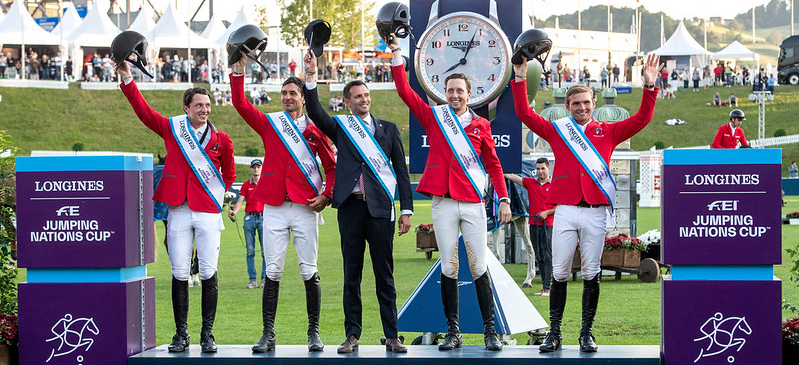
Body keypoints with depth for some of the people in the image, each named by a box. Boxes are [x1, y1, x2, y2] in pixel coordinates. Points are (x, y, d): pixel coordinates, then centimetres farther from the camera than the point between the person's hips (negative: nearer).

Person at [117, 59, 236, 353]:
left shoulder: (221, 139, 8)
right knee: (180, 274, 0)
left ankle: (208, 334, 4)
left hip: (209, 213, 0)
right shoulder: (171, 129, 7)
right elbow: (143, 111, 4)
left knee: (208, 273, -4)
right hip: (178, 211, 0)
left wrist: (217, 194, 7)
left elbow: (229, 174, 19)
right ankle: (181, 334, 6)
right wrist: (128, 80, -3)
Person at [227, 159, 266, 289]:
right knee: (250, 251, 1)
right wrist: (234, 211, -19)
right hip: (249, 217, 1)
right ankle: (252, 279, 4)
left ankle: (265, 279, 1)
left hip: (264, 217, -1)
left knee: (265, 250, -4)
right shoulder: (246, 185, 9)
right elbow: (240, 201, 1)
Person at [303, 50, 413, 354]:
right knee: (351, 274, 4)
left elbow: (401, 170, 10)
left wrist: (406, 209, 3)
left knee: (384, 274, 2)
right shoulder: (340, 127, 11)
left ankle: (392, 336, 5)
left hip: (381, 208, 0)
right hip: (350, 207, 0)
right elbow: (315, 112, -8)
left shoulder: (388, 129, 13)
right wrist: (311, 77, -19)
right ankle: (352, 335, 9)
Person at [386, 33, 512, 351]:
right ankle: (453, 331, 7)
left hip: (473, 203, 0)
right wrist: (397, 56, -3)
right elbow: (404, 91, 3)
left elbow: (493, 164, 13)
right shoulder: (433, 117, 9)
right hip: (443, 203, 0)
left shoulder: (480, 125, 10)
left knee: (479, 268, -2)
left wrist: (504, 199, 6)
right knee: (448, 268, 2)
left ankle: (490, 331, 2)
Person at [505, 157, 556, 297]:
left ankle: (547, 287, -11)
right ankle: (544, 286, 10)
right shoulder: (530, 183, 11)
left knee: (547, 256, -9)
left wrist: (547, 213, -9)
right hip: (533, 225, 5)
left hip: (548, 224, -4)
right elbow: (513, 177, 7)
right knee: (539, 257, 6)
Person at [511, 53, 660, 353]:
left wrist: (649, 87, -5)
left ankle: (587, 333, 10)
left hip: (595, 212, 0)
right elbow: (525, 114, 5)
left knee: (591, 274, 3)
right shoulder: (556, 130, 11)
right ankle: (554, 333, 5)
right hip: (565, 211, 0)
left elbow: (641, 119, 6)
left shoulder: (607, 132, 11)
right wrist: (520, 80, -4)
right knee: (559, 273, -1)